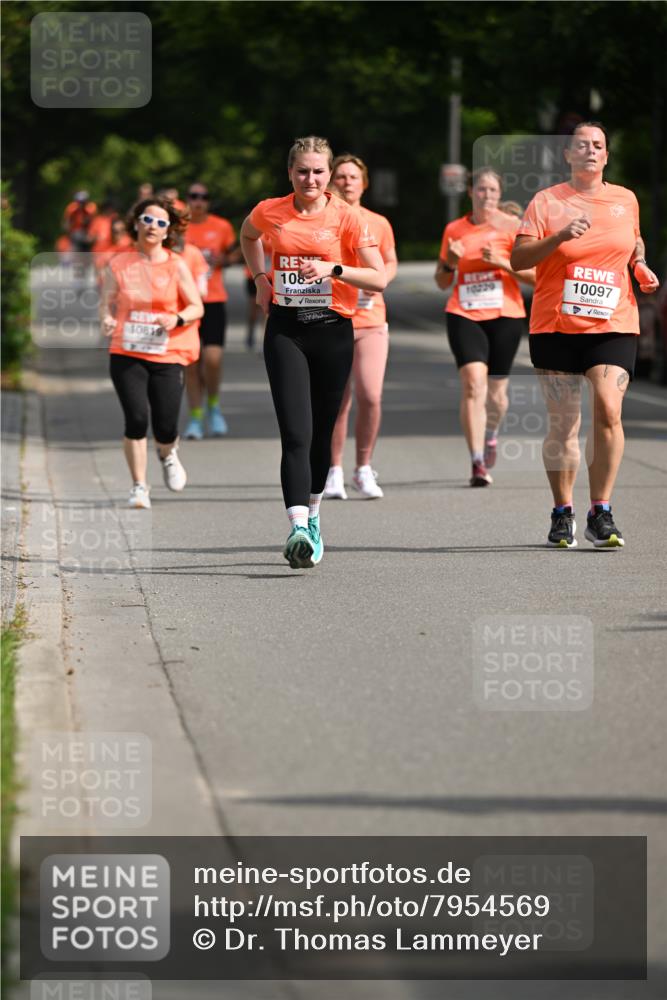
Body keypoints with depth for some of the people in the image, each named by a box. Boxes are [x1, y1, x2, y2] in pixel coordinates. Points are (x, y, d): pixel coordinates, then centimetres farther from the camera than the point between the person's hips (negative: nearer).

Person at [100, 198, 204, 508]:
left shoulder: (176, 266, 2)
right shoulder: (118, 264, 4)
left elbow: (196, 308, 4)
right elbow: (108, 302, 10)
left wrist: (177, 319, -17)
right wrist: (107, 320, -12)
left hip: (167, 355, 0)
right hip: (127, 354, 0)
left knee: (165, 428, -3)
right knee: (136, 418, -14)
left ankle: (168, 455, 36)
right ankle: (139, 487, 1)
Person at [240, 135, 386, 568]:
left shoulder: (347, 217, -4)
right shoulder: (269, 213, 3)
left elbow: (379, 278, -8)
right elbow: (248, 236, 28)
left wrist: (334, 269, -21)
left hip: (333, 330, 0)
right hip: (285, 330, 0)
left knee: (321, 432, 10)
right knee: (296, 432, -14)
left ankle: (313, 515, 33)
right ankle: (298, 529, -25)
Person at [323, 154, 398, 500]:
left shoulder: (378, 224, 8)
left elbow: (391, 263, 17)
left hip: (371, 319, 1)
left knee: (370, 396, -9)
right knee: (337, 401, 0)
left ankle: (363, 470, 7)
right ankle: (334, 472, 14)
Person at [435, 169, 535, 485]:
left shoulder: (511, 227, 2)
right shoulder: (454, 230, 9)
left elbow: (534, 275, -2)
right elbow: (442, 282, 16)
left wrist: (502, 262, -15)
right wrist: (450, 262, -4)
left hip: (505, 316, 0)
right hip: (464, 316, 0)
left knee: (496, 390, 8)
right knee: (473, 382, -18)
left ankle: (490, 434, 43)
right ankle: (478, 462, -21)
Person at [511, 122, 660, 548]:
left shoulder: (626, 200, 9)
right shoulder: (547, 202, 0)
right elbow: (518, 258, -6)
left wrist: (640, 266, 6)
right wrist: (560, 236, -20)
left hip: (613, 325, 1)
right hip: (555, 327, -1)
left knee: (608, 409, -17)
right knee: (563, 423, 2)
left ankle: (601, 514, -9)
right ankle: (563, 514, 17)